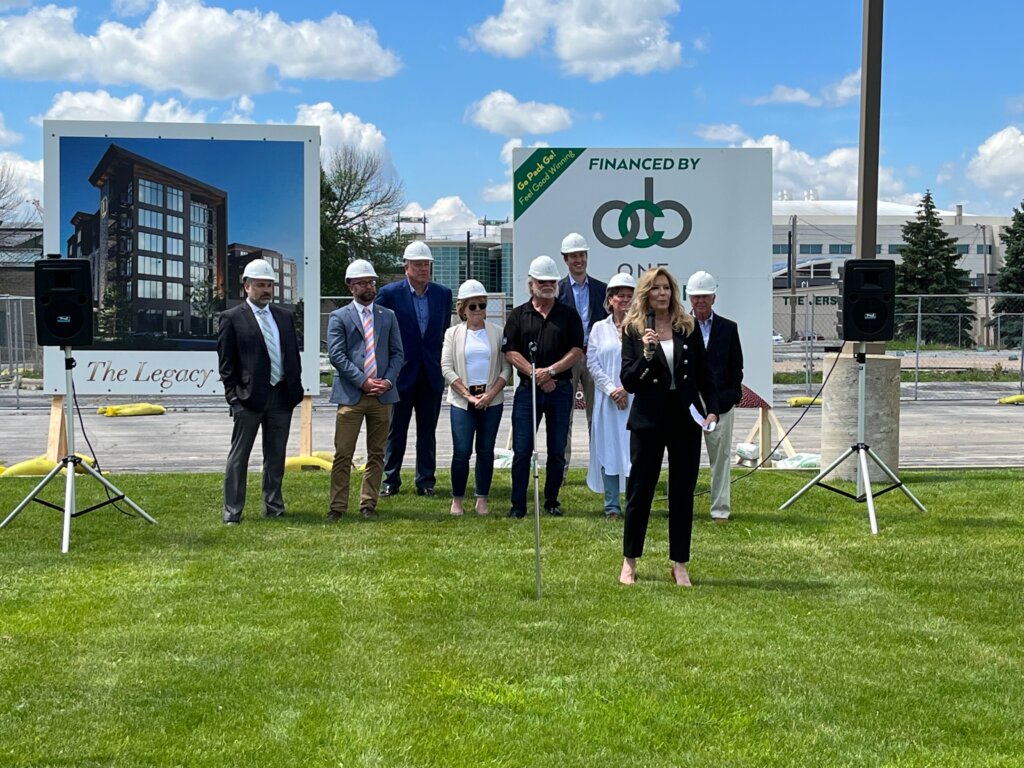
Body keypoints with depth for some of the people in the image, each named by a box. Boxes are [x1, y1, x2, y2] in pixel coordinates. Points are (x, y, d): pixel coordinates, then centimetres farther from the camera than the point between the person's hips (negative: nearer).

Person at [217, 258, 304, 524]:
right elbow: (226, 363, -4)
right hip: (250, 397, -5)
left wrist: (295, 388, 6)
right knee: (239, 456, 1)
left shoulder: (285, 316, 12)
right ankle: (232, 512, 5)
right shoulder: (232, 318, -3)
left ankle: (274, 507, 20)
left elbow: (294, 354, 15)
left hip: (282, 396, 5)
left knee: (276, 455, 11)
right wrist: (234, 397, -9)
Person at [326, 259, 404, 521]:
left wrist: (387, 381, -7)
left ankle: (368, 504, 16)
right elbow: (337, 355, -6)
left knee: (376, 454, 8)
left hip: (382, 394, 3)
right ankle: (337, 506, 2)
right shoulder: (339, 317, 3)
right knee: (343, 455, -4)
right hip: (350, 396, -3)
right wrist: (363, 381, -14)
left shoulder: (388, 316, 13)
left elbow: (397, 353, 10)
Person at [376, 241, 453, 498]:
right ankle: (390, 481, 14)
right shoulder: (390, 293, -5)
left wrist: (443, 364, 6)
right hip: (402, 372, -3)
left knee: (427, 431, 9)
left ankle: (426, 482, 15)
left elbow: (446, 332, 11)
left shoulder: (443, 294, 4)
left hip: (432, 374, 3)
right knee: (396, 431, 5)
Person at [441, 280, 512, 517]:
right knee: (461, 451, -6)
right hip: (462, 401, -1)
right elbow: (446, 367, -1)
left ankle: (482, 500, 12)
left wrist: (491, 394, -9)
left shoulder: (497, 333, 6)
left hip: (492, 401, 1)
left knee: (486, 451, 4)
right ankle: (457, 500, 6)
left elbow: (506, 368, 4)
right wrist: (468, 395, -10)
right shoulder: (453, 333, 5)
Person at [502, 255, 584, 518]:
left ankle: (552, 501, 17)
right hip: (527, 388, -1)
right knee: (522, 450, -2)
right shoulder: (518, 315, 6)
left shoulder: (569, 315, 7)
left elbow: (577, 351, -1)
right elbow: (510, 351, -1)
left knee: (557, 451, 6)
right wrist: (535, 374, -12)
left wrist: (551, 371, -14)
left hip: (560, 389, 1)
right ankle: (518, 505, 4)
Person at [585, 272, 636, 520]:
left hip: (635, 398, -1)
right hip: (607, 399, 1)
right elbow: (592, 363, 3)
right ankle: (612, 506, 6)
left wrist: (626, 388, -12)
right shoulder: (599, 328, 9)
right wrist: (611, 389, -8)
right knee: (609, 449, 1)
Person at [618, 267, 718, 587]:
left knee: (683, 493, 5)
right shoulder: (633, 330, -1)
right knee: (640, 490, 4)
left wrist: (712, 410, -2)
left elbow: (704, 374, 9)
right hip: (648, 420, -2)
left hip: (685, 418, 2)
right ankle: (629, 562, 17)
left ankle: (680, 565, 14)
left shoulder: (689, 327, 5)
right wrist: (646, 354, -21)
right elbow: (628, 382, -6)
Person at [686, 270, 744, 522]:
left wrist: (731, 396, -1)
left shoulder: (728, 328, 7)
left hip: (720, 403, 1)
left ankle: (720, 509, 12)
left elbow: (736, 367, 8)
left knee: (721, 458, 4)